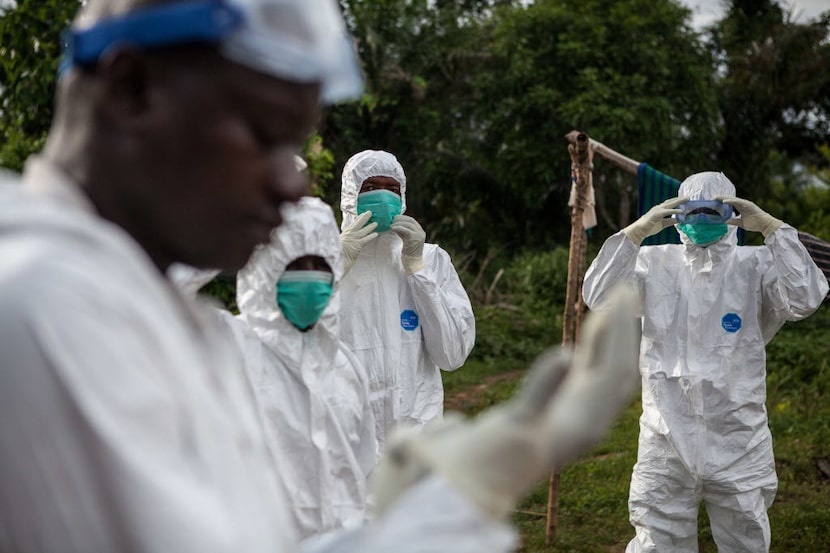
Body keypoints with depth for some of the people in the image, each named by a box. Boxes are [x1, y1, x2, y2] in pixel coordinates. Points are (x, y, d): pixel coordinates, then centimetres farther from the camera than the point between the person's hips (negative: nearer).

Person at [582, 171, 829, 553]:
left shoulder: (756, 266, -2)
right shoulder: (656, 264, 1)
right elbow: (599, 297, -11)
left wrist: (772, 228, -20)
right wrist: (637, 231, -18)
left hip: (738, 444, 0)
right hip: (666, 442, 0)